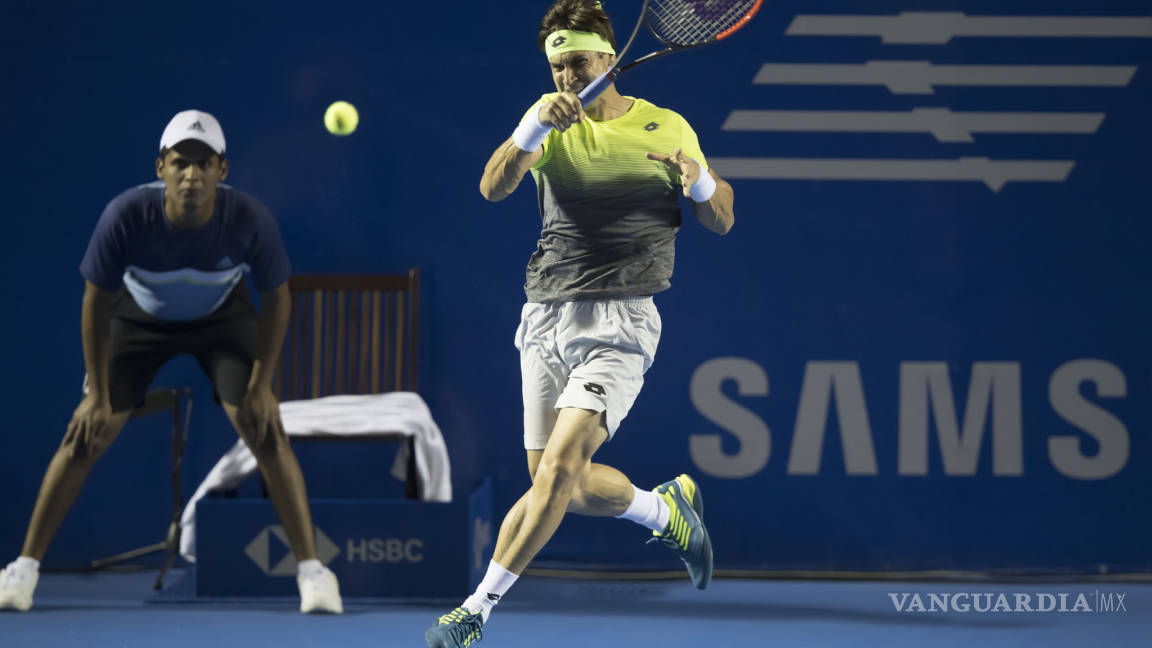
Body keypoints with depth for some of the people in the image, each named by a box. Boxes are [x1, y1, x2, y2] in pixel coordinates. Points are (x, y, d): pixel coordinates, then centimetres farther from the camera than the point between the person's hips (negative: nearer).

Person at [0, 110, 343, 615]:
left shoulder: (250, 220, -32)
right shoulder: (126, 217, -34)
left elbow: (277, 298, -14)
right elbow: (97, 302, -18)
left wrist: (261, 386, -16)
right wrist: (99, 395, -14)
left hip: (224, 317, 0)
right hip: (140, 317, 0)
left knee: (267, 434, -16)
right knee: (84, 437, -6)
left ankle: (311, 569, -7)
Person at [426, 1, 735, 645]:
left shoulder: (667, 129, 4)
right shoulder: (553, 121, 7)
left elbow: (723, 221, 11)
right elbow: (494, 187, -10)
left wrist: (700, 181, -11)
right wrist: (535, 126, -28)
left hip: (620, 323, -4)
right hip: (546, 318, 4)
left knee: (560, 463, -21)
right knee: (572, 489, 8)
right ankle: (668, 508, 38)